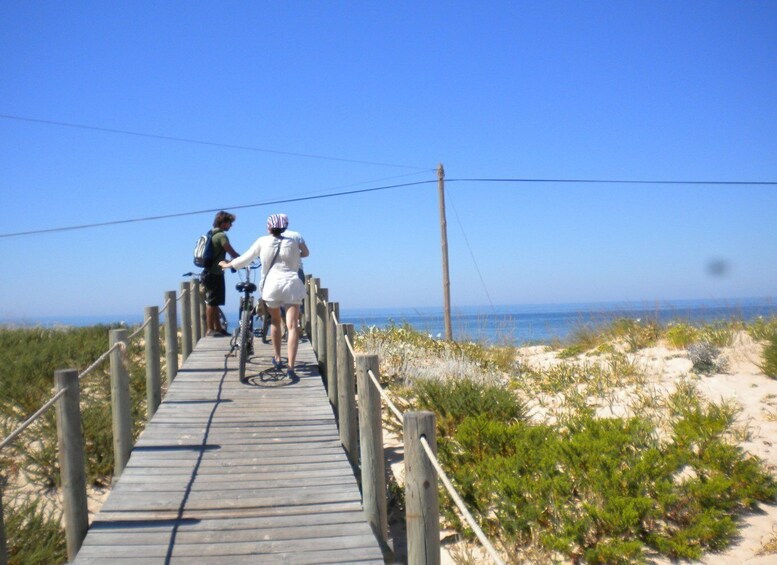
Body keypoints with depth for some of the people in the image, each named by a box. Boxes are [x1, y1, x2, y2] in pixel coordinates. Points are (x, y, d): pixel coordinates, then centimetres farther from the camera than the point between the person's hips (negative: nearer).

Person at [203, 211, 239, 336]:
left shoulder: (212, 234, 16)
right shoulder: (221, 235, -15)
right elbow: (232, 253, -19)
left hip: (210, 273, 10)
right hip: (214, 274, -10)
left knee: (214, 302, 13)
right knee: (212, 302, -5)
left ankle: (218, 328, 19)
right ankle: (210, 330, -2)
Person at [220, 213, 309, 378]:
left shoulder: (263, 241, 3)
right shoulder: (294, 237, 5)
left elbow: (245, 259, 10)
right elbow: (306, 253, 19)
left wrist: (228, 264, 27)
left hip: (271, 285, 1)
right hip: (292, 284, -1)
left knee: (275, 321, 24)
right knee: (293, 326, -4)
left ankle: (277, 358, 30)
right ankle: (291, 367, -13)